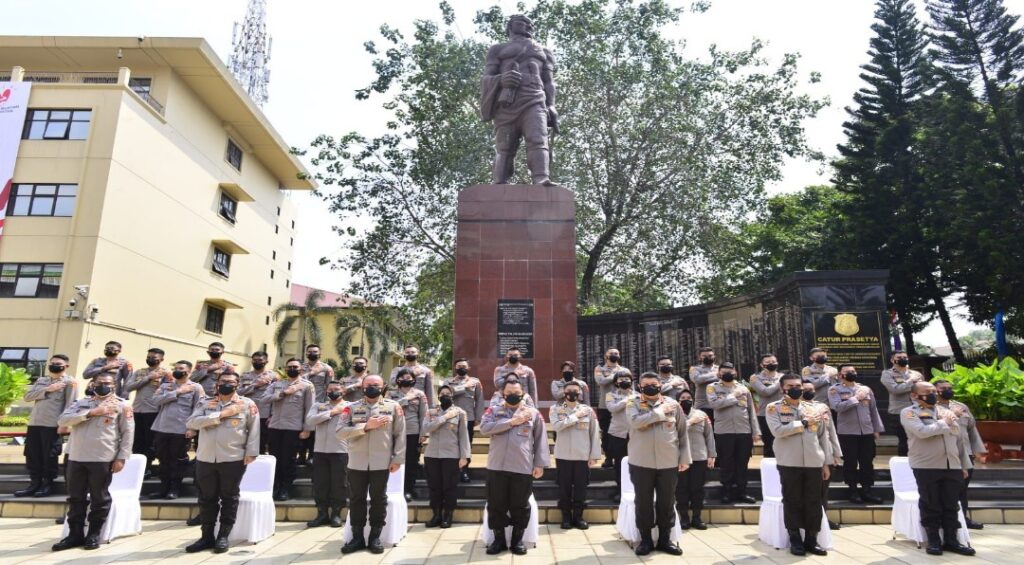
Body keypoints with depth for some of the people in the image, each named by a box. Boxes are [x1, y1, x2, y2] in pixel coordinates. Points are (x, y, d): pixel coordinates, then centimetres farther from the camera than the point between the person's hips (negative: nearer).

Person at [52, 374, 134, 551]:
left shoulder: (122, 405, 1)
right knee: (75, 497, 10)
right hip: (76, 458, 4)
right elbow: (62, 421, -3)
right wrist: (90, 413, -13)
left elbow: (127, 432, -2)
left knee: (99, 498, 4)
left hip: (103, 459, -4)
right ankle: (75, 534, 22)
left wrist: (121, 458, -8)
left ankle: (93, 534, 16)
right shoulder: (81, 403, 13)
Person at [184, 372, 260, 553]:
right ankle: (207, 536, 24)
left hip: (233, 459, -3)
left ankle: (223, 537, 17)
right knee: (207, 498, 11)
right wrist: (220, 415, -15)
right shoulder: (206, 404, 8)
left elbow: (254, 430, -1)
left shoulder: (247, 404, 0)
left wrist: (251, 453, -9)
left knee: (229, 498, 6)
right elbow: (191, 422, -8)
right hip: (205, 459, 3)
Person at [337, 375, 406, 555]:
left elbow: (400, 435, 1)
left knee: (379, 500, 6)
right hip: (357, 463, 1)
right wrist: (366, 426, -15)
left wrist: (397, 459, -5)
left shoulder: (393, 407, 2)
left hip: (381, 463, -1)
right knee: (356, 500, 8)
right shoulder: (351, 408, 4)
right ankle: (357, 537, 21)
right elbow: (340, 431, -8)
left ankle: (375, 537, 19)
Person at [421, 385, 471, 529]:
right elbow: (426, 429, -10)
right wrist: (445, 417, -13)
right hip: (431, 455, 3)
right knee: (434, 486, 7)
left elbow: (464, 436, 0)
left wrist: (464, 456, -8)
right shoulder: (431, 412, 9)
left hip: (451, 455, -2)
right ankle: (436, 515, 20)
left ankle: (448, 516, 14)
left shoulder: (460, 412, 2)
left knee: (449, 486, 2)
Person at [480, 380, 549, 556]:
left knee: (520, 506, 8)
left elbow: (540, 440, 6)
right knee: (496, 504, 8)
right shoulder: (493, 411, 6)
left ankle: (517, 540, 24)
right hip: (497, 467, 1)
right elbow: (484, 428, -13)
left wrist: (540, 464, -1)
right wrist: (511, 422, -15)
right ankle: (499, 539, 23)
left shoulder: (533, 413, 6)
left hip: (523, 468, 0)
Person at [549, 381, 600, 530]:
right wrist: (575, 416, -15)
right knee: (564, 487, 7)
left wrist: (594, 455, -2)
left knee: (581, 487, 7)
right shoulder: (556, 409, 0)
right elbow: (556, 425, -19)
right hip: (563, 456, 0)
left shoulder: (588, 410, 1)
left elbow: (595, 434, 2)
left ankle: (578, 516, 22)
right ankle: (566, 517, 21)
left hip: (583, 456, 1)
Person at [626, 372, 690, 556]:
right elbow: (636, 422, -22)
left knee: (667, 502, 10)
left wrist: (685, 458, 3)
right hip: (641, 463, -1)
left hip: (669, 462, 2)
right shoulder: (633, 405, 0)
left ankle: (665, 539, 25)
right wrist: (660, 412, -16)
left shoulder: (673, 404, 4)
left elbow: (683, 433, 7)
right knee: (643, 502, 6)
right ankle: (646, 539, 20)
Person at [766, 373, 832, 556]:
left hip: (814, 463, 3)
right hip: (789, 463, -3)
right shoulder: (773, 408, -1)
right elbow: (778, 431, -17)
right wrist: (804, 422, -14)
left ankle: (811, 540, 19)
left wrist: (826, 463, 10)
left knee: (814, 502, 7)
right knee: (792, 502, 4)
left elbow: (823, 437, 13)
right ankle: (795, 540, 15)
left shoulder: (814, 408, 10)